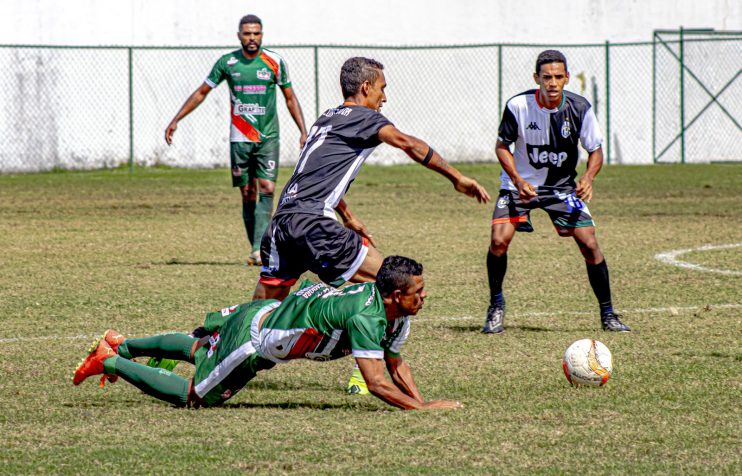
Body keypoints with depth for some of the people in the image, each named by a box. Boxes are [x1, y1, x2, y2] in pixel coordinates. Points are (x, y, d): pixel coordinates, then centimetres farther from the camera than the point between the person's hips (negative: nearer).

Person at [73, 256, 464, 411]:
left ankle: (122, 346, 47)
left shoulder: (397, 313, -5)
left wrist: (420, 400, -4)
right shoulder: (365, 318, -34)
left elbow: (395, 363, 9)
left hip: (266, 314, 9)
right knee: (192, 397, 5)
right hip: (252, 339, -9)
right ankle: (111, 361, 16)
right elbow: (376, 382, -37)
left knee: (198, 349, 32)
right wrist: (423, 408, -37)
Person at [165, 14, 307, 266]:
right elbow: (201, 92, 10)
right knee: (248, 195, 2)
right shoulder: (227, 63, 0)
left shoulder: (275, 62, -1)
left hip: (268, 138, -1)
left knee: (267, 189, -15)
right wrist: (175, 120, 6)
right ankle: (255, 251, 10)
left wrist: (303, 131, 3)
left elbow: (290, 97, 9)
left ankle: (259, 248, -21)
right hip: (240, 139, 1)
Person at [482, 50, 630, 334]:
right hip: (520, 184, -1)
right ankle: (496, 306, 4)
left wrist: (588, 178, -22)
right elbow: (502, 145, -4)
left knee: (589, 244, -10)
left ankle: (607, 314, 6)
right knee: (499, 240, -19)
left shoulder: (579, 108, -15)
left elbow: (595, 150, -2)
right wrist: (518, 181, -18)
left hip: (563, 187, 1)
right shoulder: (518, 106, -18)